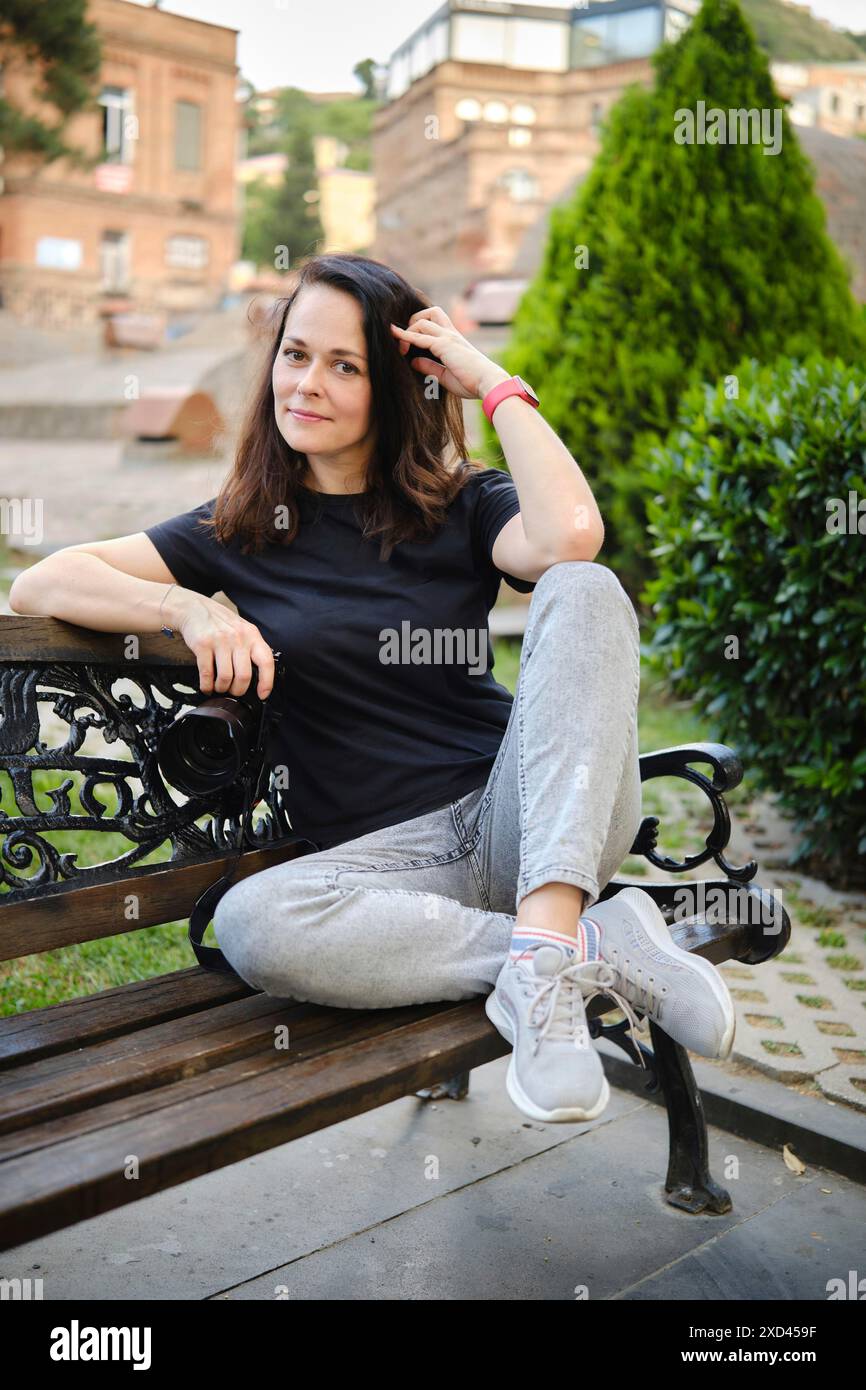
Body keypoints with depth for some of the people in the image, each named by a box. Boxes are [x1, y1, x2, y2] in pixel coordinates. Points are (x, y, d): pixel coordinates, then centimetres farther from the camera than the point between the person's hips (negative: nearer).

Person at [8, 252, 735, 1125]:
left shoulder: (462, 506, 8)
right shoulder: (242, 531, 11)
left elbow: (569, 537, -17)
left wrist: (491, 381, -5)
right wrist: (188, 609, -14)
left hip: (520, 821, 0)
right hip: (388, 856, 0)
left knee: (584, 591, -22)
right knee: (249, 923, -33)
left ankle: (546, 943, -34)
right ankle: (594, 943, -21)